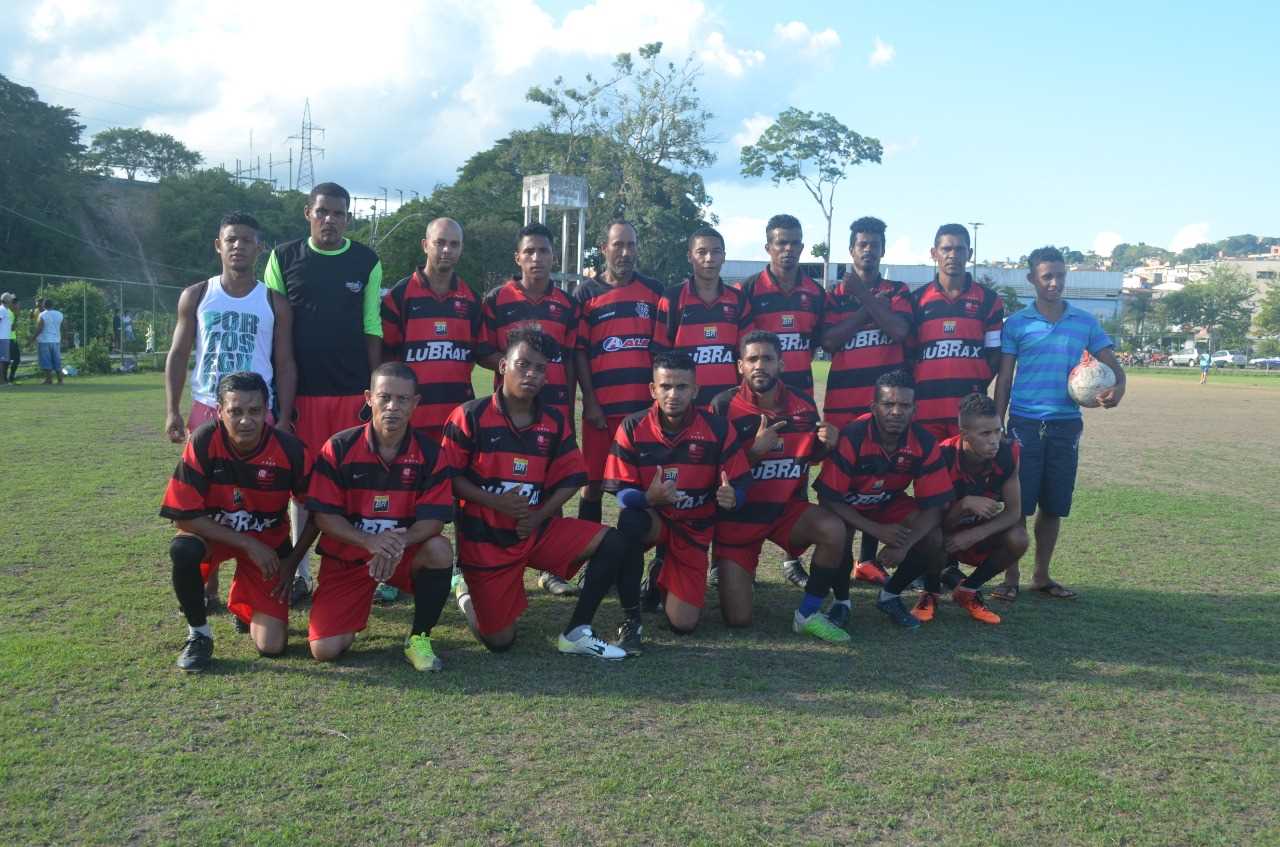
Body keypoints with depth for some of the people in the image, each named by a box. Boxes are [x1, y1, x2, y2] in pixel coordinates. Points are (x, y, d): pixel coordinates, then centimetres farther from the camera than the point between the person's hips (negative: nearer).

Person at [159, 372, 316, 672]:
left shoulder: (289, 450, -21)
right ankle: (198, 633, -9)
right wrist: (248, 544, -23)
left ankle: (242, 602, 25)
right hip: (212, 534, 0)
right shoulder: (203, 441, -22)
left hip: (268, 542, 0)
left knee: (271, 645, -12)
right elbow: (184, 516, -20)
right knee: (183, 550, -37)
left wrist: (292, 561, -6)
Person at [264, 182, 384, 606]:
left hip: (353, 391, 0)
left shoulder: (367, 263, 5)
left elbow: (372, 330, 6)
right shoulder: (283, 258, 5)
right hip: (300, 391, 0)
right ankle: (300, 574, 15)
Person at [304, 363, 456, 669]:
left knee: (440, 549, -34)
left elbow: (433, 520, -13)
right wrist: (370, 541, -28)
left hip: (406, 553, 1)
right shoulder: (339, 448, -10)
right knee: (325, 650, -14)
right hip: (346, 556, 0)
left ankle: (419, 638, -10)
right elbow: (324, 516, -11)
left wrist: (399, 543, -33)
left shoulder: (428, 452, -8)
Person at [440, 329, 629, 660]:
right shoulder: (471, 416, -10)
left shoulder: (555, 422, 3)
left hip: (537, 530, 4)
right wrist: (495, 502, -21)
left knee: (612, 543, -14)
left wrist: (539, 516, -10)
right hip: (485, 538, -4)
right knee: (500, 641, -2)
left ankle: (576, 633, -3)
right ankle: (472, 595, 33)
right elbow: (448, 476, -10)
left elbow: (570, 479, 6)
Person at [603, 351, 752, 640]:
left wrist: (731, 497, -35)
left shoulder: (718, 429, -14)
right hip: (651, 519, -1)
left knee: (683, 624, -7)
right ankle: (631, 617, -18)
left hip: (693, 529, 1)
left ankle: (664, 573, 31)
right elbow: (621, 491, -16)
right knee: (629, 520, -39)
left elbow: (740, 485, -10)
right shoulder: (633, 428, -15)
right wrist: (649, 498, -39)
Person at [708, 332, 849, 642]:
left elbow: (811, 456, 12)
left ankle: (808, 614, -8)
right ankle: (737, 573, 32)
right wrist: (755, 449, -29)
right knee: (737, 619, -5)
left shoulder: (803, 406, -5)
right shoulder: (724, 406, -16)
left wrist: (826, 444, -10)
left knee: (834, 529, -30)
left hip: (787, 508, 3)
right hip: (738, 515, -3)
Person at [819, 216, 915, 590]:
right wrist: (869, 308, -7)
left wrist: (864, 294, -8)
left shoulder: (897, 291, 11)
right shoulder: (835, 294, 11)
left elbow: (899, 330, -9)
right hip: (842, 402, 0)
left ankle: (868, 560, 13)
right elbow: (828, 341, -5)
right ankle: (840, 562, 6)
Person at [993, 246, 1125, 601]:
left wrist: (1117, 387, -17)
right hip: (1024, 424, -2)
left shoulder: (1085, 322, 6)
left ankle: (1041, 576, 22)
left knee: (1053, 506, 8)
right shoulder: (1016, 324, 1)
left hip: (1067, 425, 2)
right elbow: (1004, 380, 3)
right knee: (1018, 504, -1)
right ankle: (1010, 578, 10)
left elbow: (1111, 364, 6)